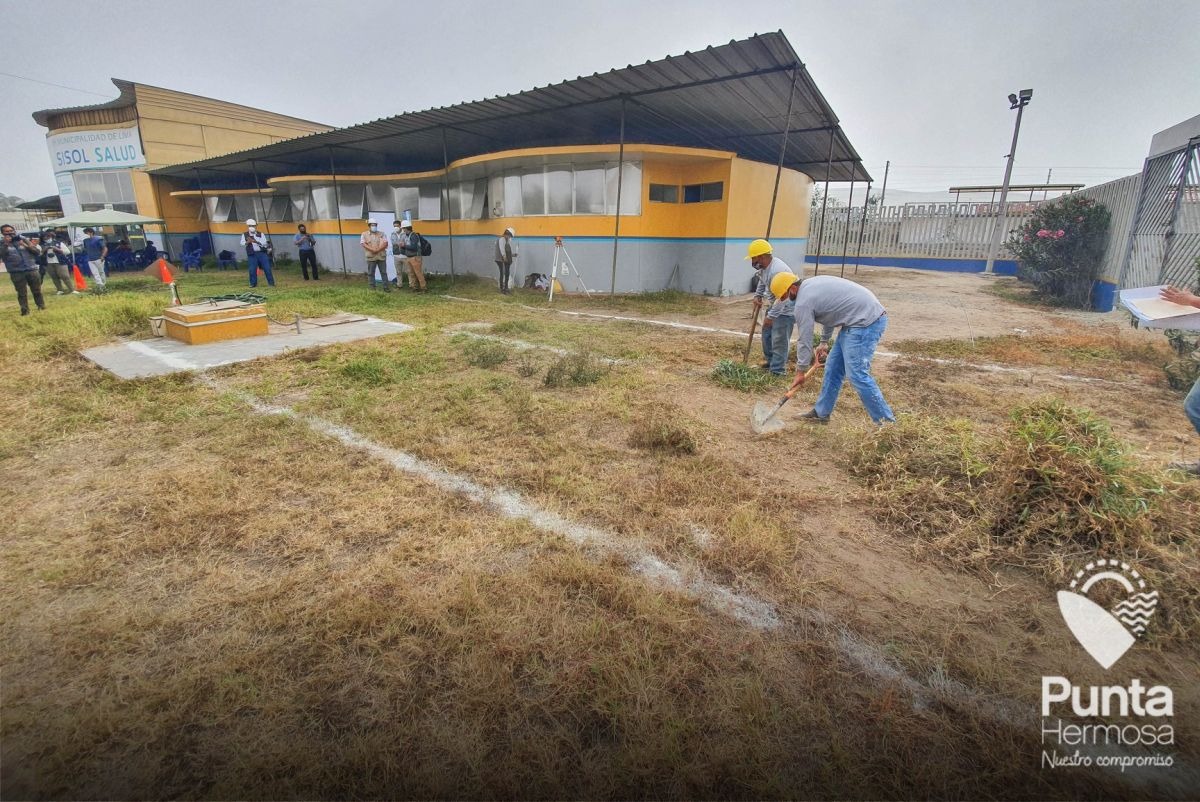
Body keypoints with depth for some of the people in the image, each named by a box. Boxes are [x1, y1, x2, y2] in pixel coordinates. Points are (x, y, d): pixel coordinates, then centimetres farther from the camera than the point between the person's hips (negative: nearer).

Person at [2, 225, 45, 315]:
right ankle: (25, 310, 6)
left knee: (37, 291, 8)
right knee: (22, 293, 1)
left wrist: (26, 246, -10)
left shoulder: (24, 240, 9)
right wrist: (6, 244, -13)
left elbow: (38, 252, 4)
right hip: (16, 273, -1)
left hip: (32, 270, 1)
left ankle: (41, 306, 21)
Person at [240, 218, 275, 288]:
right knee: (252, 270, -1)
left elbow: (264, 243, -6)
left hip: (262, 253, 0)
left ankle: (271, 283, 6)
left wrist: (256, 241, -21)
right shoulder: (245, 235, 10)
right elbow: (242, 243, 1)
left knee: (267, 268, -2)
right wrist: (248, 242, -19)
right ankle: (253, 283, 10)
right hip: (252, 254, 0)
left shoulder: (260, 234, 9)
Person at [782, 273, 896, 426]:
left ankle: (886, 421, -3)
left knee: (857, 374, -12)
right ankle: (821, 413, 22)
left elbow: (804, 339, -8)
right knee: (833, 366, 13)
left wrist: (800, 372, 2)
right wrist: (824, 342, 32)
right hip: (866, 315, 11)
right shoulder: (811, 284, 15)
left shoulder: (803, 302, -13)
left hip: (866, 321, -11)